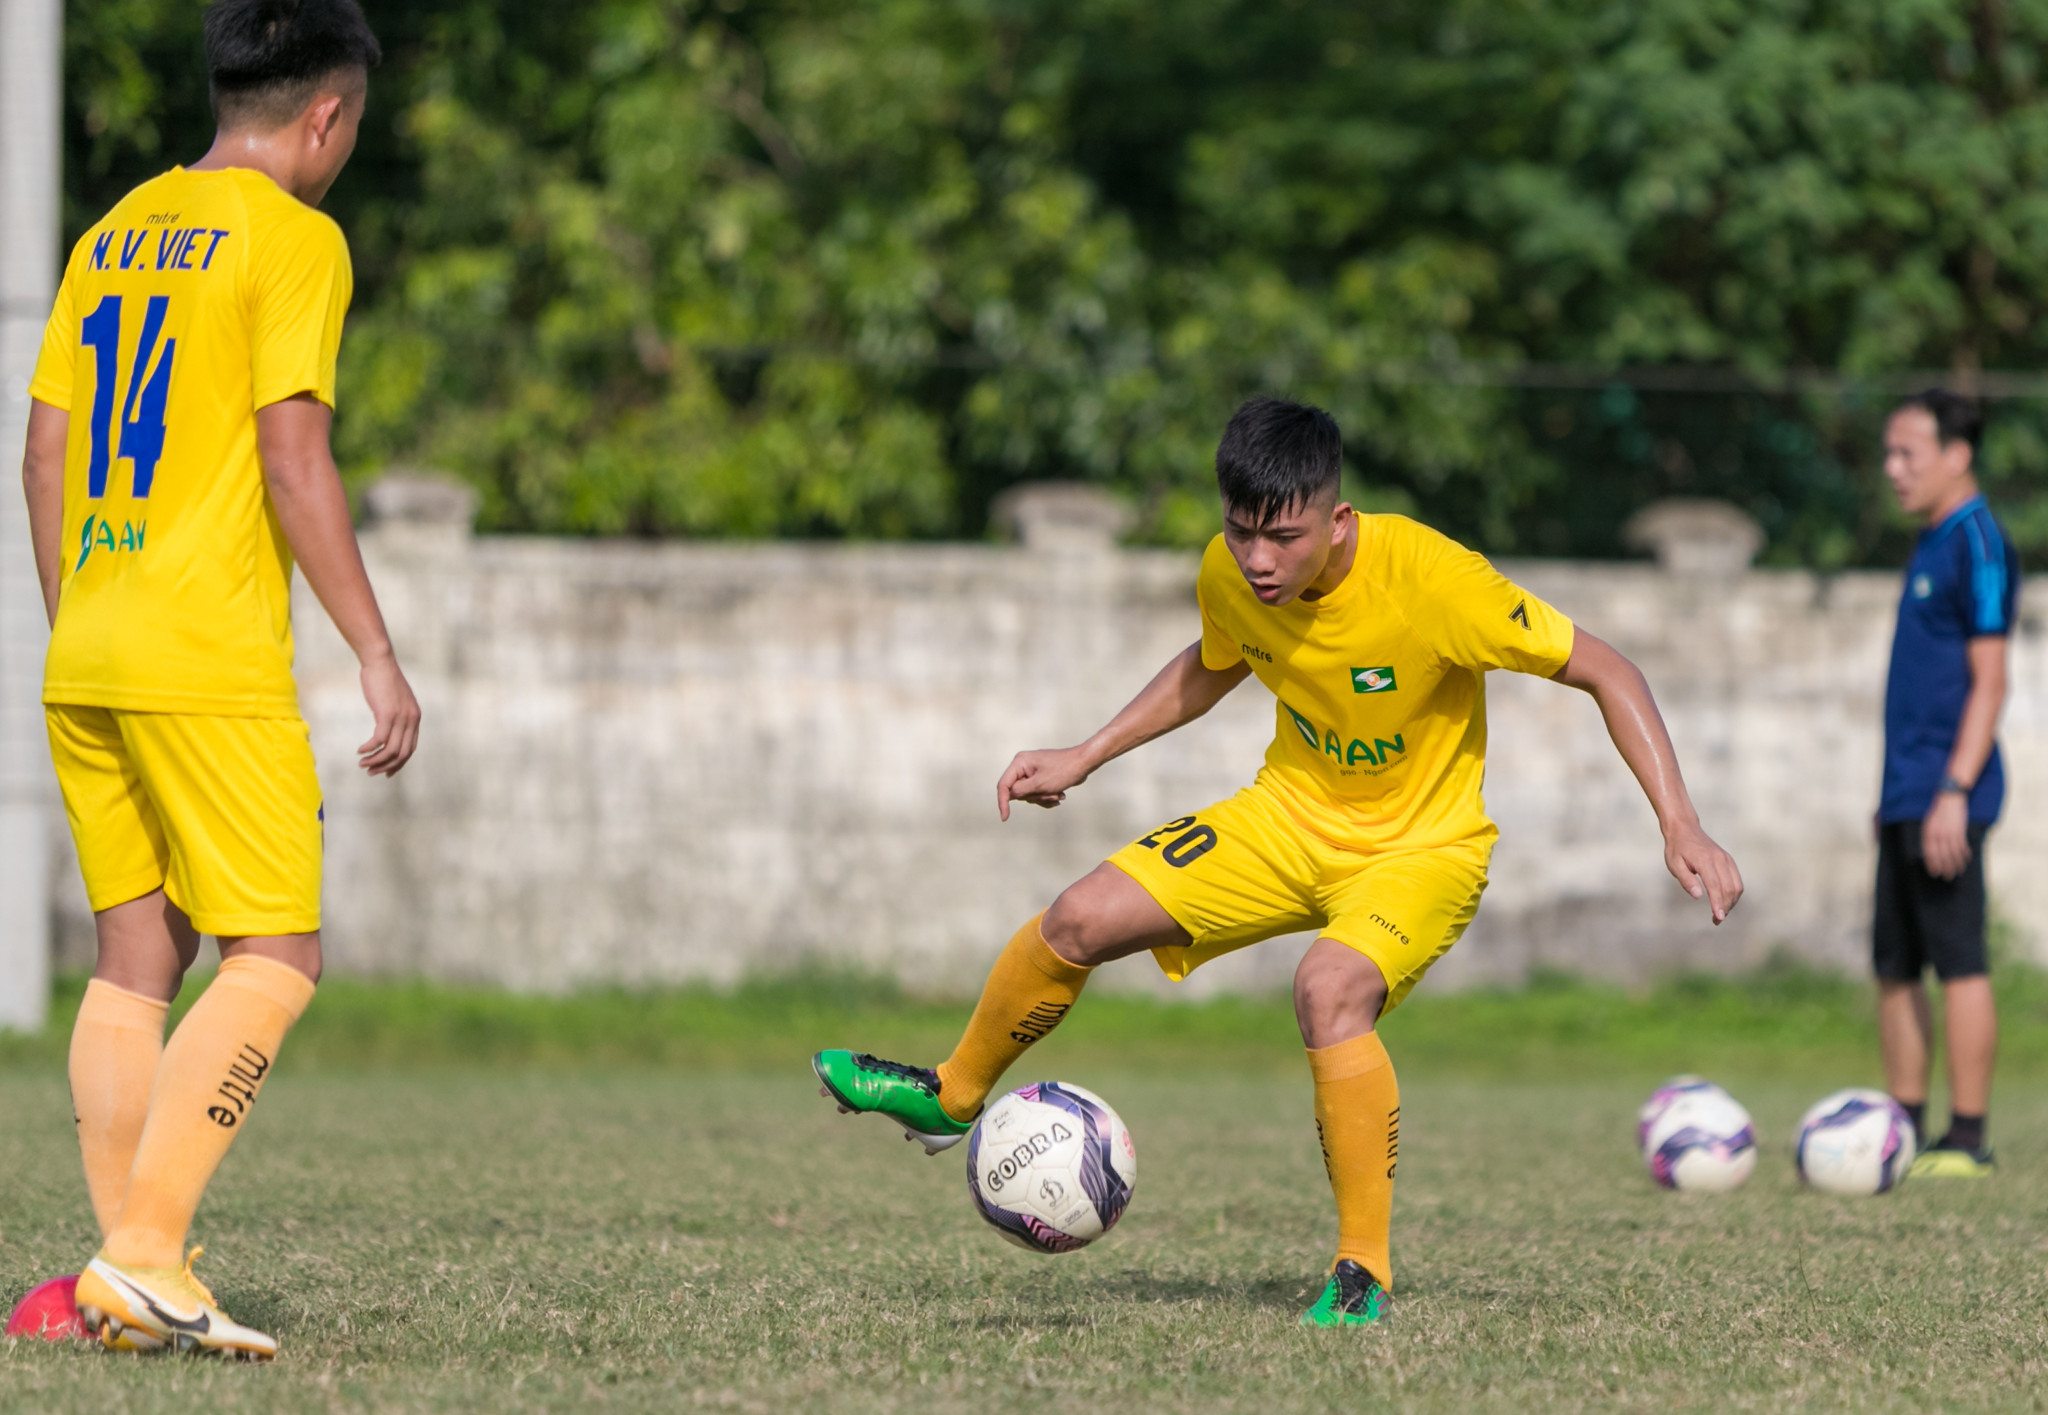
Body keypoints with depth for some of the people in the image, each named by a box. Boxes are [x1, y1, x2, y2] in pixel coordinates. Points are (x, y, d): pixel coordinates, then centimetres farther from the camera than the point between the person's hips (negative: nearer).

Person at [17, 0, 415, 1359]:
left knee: (139, 957, 10)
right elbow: (292, 457, -14)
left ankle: (133, 1274, 6)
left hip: (84, 663, 8)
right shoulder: (294, 239, -6)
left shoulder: (119, 231, 16)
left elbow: (47, 449, 16)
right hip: (212, 663, -8)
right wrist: (378, 655, -11)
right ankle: (144, 1250, -15)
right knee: (275, 958, -4)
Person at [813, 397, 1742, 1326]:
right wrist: (1085, 758, 11)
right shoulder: (1229, 575, -13)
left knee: (1329, 988, -35)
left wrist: (1680, 827, -29)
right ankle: (953, 1098, 25)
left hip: (1423, 844, -5)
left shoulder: (1430, 579, -31)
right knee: (1078, 922, -3)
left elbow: (1603, 672, -22)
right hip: (1292, 816, 6)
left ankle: (1364, 1271, -23)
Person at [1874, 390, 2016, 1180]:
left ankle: (1968, 1141, -6)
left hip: (1946, 797, -10)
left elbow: (1988, 681, -16)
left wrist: (1953, 793, -22)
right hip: (1907, 799, 10)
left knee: (1959, 963, -7)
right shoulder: (1930, 545, 17)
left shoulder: (1978, 545, -12)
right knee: (1894, 967, 10)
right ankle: (1904, 1134, 14)